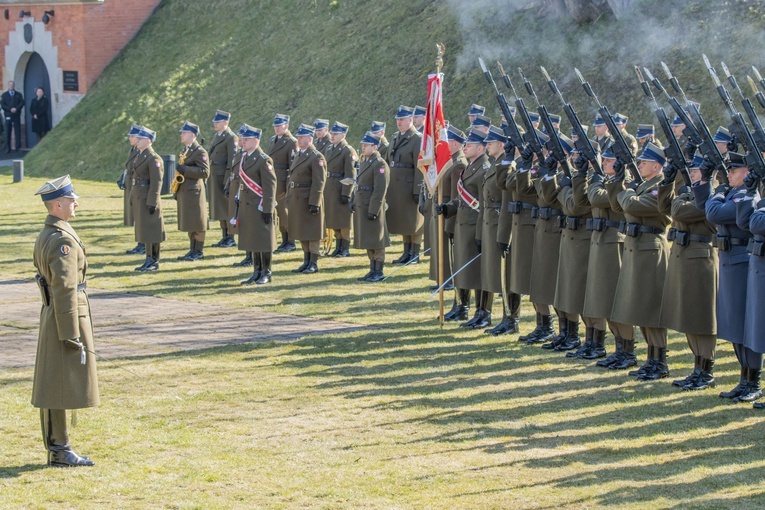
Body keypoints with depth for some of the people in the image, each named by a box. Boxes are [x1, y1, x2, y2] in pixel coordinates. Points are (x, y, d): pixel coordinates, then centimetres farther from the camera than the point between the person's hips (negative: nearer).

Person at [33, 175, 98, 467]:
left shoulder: (45, 235, 13)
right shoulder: (63, 240, -18)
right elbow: (65, 289, -22)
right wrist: (71, 334, -21)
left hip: (50, 314, 10)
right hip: (67, 316, -10)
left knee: (52, 385, 12)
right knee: (62, 386, -5)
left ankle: (56, 449, 18)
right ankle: (60, 451, -2)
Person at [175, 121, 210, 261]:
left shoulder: (200, 151, -11)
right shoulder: (185, 150, 17)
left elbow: (205, 172, -18)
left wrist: (185, 170, -21)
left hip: (194, 191, -9)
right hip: (184, 191, 9)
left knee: (197, 223, -3)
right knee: (189, 223, 11)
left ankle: (199, 252, 2)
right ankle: (192, 250, 16)